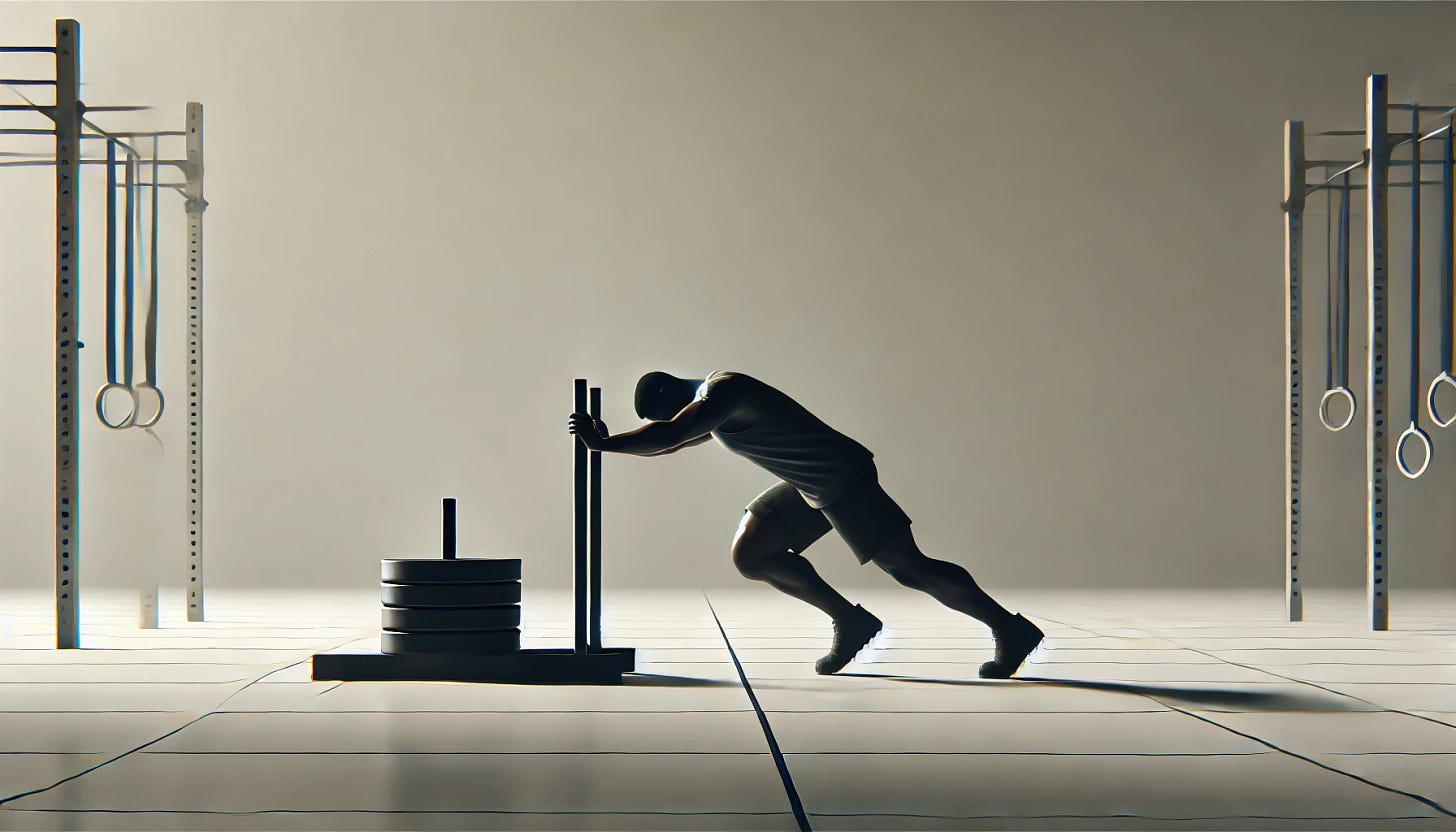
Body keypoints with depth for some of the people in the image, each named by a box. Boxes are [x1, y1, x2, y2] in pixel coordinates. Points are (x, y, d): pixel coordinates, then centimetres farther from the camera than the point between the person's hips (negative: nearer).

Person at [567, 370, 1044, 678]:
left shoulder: (721, 393, -19)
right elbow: (672, 441, 27)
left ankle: (1012, 631, 3)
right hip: (810, 486, 10)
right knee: (750, 554, 7)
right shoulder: (712, 402, 13)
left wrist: (603, 443, -28)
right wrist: (609, 441, 18)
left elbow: (668, 435, -32)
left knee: (911, 569, -7)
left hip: (843, 479, -10)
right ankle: (850, 622, 13)